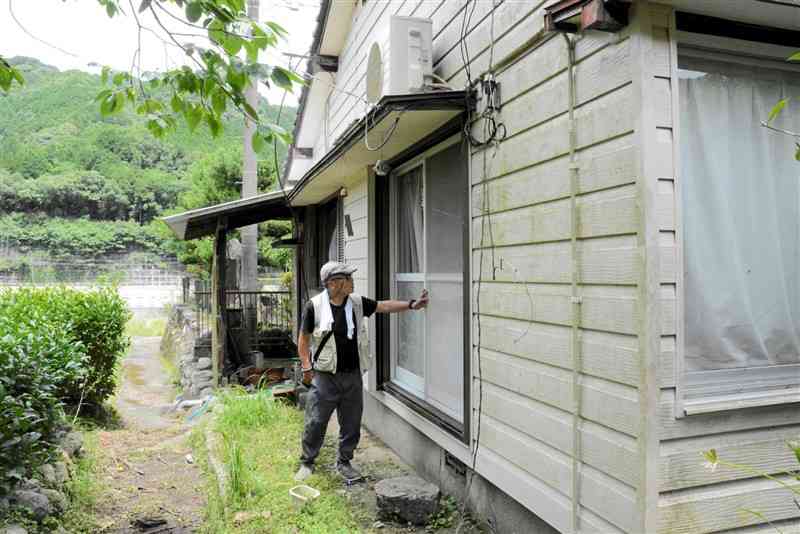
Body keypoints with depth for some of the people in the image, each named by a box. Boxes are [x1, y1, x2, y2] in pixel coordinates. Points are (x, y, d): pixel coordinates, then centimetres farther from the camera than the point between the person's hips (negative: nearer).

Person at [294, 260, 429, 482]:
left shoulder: (357, 303, 3)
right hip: (325, 376, -4)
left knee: (351, 424, 12)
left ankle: (344, 462, 31)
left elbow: (384, 306, 5)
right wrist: (307, 367, -7)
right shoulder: (314, 306, -9)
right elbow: (303, 339, -2)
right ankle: (307, 463, 24)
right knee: (315, 422, 3)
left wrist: (411, 304, -6)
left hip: (353, 375, 4)